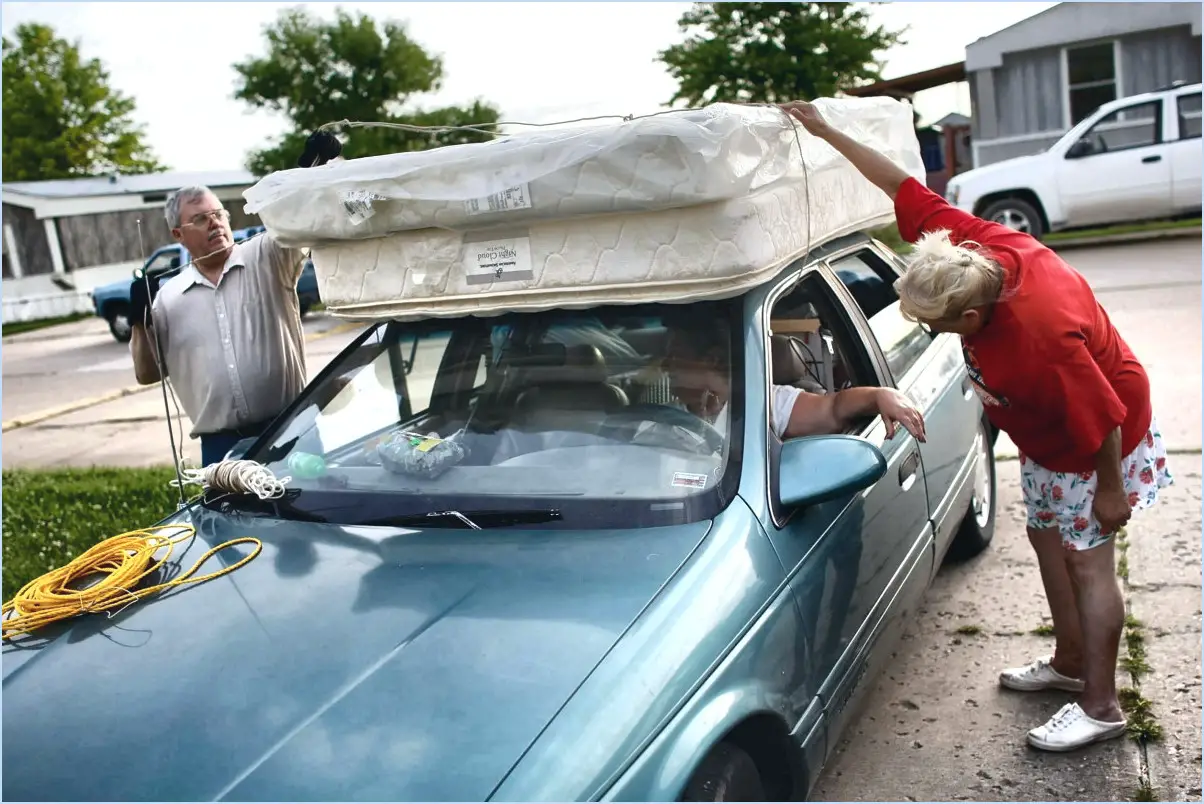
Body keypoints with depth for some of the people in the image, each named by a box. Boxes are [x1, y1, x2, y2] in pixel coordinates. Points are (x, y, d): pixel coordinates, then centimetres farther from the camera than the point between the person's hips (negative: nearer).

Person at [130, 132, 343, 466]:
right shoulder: (169, 298, 8)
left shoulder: (266, 258, 2)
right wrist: (139, 322, -6)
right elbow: (147, 374, 11)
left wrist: (314, 163, -35)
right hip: (221, 446, 2)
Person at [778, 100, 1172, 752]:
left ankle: (1100, 707, 12)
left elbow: (1103, 421, -31)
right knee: (1047, 539, 17)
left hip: (1095, 447, -8)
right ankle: (1070, 662, 34)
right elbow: (904, 188, -14)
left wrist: (1109, 489, -17)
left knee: (1087, 563, -1)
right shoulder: (974, 244, -23)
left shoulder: (1042, 339, -43)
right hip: (1047, 440, 8)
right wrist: (826, 133, -11)